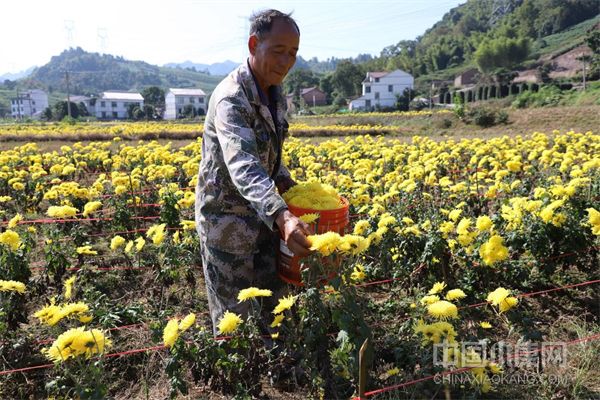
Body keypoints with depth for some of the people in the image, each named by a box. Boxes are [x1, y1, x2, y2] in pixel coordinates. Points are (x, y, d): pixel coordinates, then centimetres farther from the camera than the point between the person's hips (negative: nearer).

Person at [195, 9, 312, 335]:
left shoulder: (275, 94, 5)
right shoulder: (230, 98, -23)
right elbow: (243, 165, -39)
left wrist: (286, 182, 0)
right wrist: (283, 217, -53)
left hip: (265, 218, 8)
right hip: (227, 223, -8)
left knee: (276, 309, 18)